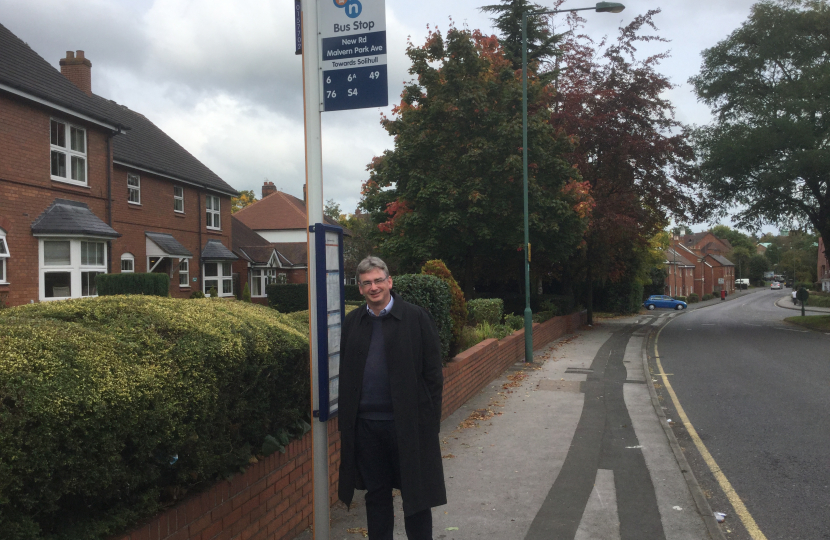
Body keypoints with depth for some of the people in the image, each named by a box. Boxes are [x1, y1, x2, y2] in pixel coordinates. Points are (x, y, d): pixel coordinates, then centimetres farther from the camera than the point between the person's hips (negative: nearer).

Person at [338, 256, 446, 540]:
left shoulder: (416, 317, -5)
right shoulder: (352, 322, 6)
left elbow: (433, 373, -5)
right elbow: (346, 375, 10)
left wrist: (430, 421, -8)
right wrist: (346, 421, 6)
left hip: (407, 423, -3)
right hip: (365, 424, 4)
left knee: (415, 495, 8)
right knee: (376, 495, 15)